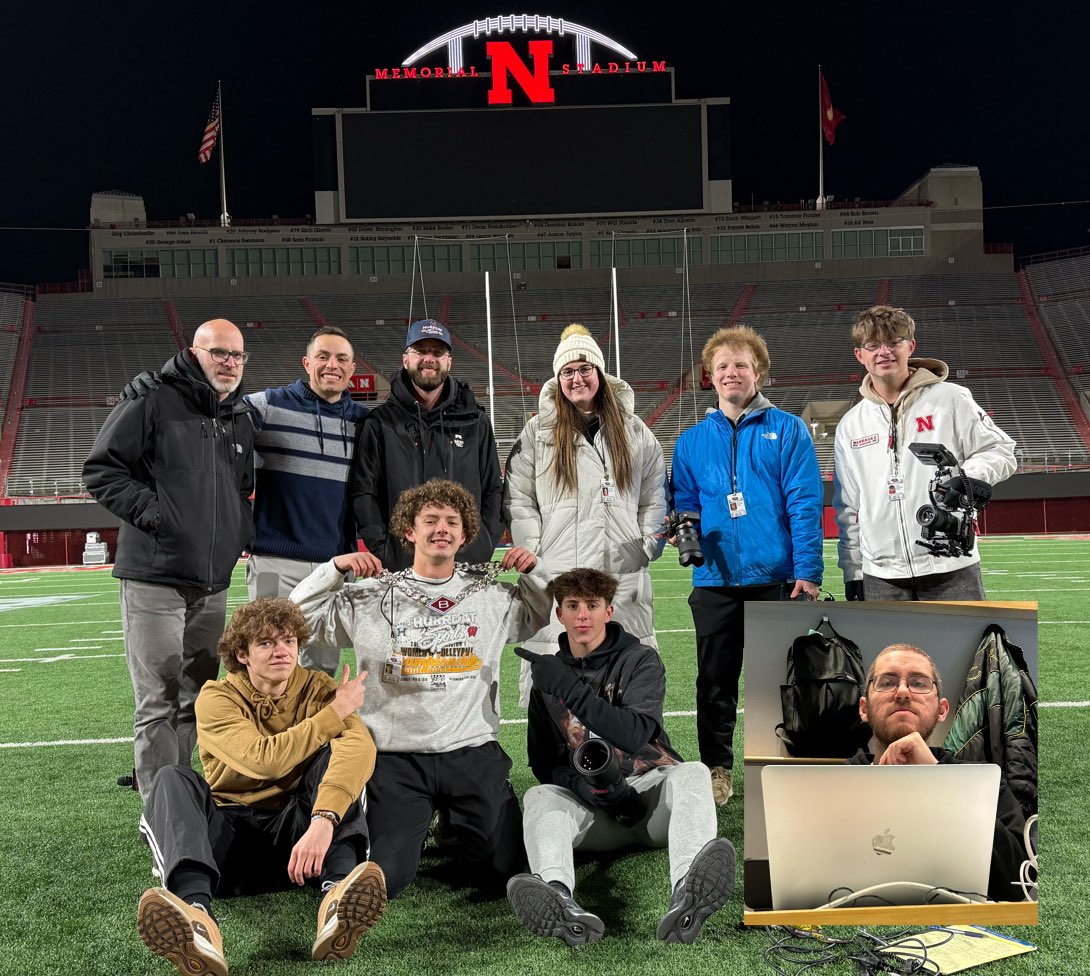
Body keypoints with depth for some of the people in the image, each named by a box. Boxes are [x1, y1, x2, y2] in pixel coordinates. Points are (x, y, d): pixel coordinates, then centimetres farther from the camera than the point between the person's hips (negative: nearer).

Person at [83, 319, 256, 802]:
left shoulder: (241, 421, 16)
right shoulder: (152, 402, -6)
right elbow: (101, 470, -7)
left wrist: (242, 530, 10)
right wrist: (152, 511, -16)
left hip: (213, 583, 7)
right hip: (154, 578, -7)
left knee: (196, 698, 14)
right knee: (158, 702, -6)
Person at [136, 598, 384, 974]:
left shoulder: (318, 689, 0)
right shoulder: (216, 698, -2)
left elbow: (359, 745, -23)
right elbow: (264, 760, -21)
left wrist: (324, 819, -40)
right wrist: (334, 713, -13)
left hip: (295, 832, 1)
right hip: (229, 835, 0)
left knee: (334, 755, -20)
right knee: (174, 778, -25)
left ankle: (338, 891, -46)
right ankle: (197, 914, -54)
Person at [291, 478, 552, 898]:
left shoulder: (493, 594, 7)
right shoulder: (373, 596, 3)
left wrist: (534, 571, 1)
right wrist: (334, 568, -7)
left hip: (473, 752, 1)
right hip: (397, 756, -1)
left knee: (503, 866, -5)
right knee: (383, 879, -12)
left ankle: (457, 823, 28)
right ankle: (418, 823, 23)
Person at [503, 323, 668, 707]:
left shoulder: (633, 431, 13)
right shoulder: (538, 432, 6)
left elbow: (653, 495, 16)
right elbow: (517, 499, 3)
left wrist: (645, 546, 5)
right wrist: (537, 551, -5)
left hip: (623, 575, 2)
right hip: (557, 578, -2)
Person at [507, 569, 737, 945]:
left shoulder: (641, 660, 1)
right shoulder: (548, 678, 11)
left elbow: (635, 735, -17)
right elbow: (543, 763, 8)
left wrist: (570, 689, -26)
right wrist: (581, 783, -15)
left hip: (650, 788, -1)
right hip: (588, 802, 2)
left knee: (693, 773, -32)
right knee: (539, 796, -29)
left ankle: (686, 892, -64)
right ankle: (560, 902, -63)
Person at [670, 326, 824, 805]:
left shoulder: (787, 430, 1)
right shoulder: (692, 441, 11)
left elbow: (805, 504, -5)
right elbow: (685, 504, 15)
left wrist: (808, 571, -12)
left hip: (777, 577, -2)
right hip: (715, 581, 3)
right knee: (715, 680, 8)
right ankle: (716, 767, 22)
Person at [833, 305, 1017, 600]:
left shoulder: (951, 399, 3)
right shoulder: (850, 426, 13)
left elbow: (1001, 451, 4)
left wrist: (967, 477, -17)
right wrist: (852, 573, 11)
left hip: (951, 570, -3)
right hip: (880, 576, 3)